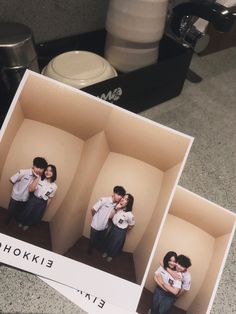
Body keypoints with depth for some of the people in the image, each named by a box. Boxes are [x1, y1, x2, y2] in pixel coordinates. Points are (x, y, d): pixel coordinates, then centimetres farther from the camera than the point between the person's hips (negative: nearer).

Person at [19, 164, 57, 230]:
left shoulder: (54, 186, -12)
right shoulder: (39, 179, -15)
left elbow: (50, 198, 1)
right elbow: (30, 189, -23)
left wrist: (45, 207, 7)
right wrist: (37, 178, -26)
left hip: (42, 203, 1)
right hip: (33, 199, -1)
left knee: (35, 217, 18)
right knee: (26, 213, 16)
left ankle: (27, 224, 50)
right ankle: (22, 222, 50)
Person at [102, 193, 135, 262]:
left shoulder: (129, 215, -31)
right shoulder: (118, 208, -17)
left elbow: (131, 226, -14)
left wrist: (124, 230, 1)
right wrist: (116, 208, -18)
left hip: (120, 232, -4)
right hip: (113, 227, 4)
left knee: (115, 244, 21)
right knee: (108, 240, 26)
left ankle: (110, 255, 51)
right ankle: (106, 252, 56)